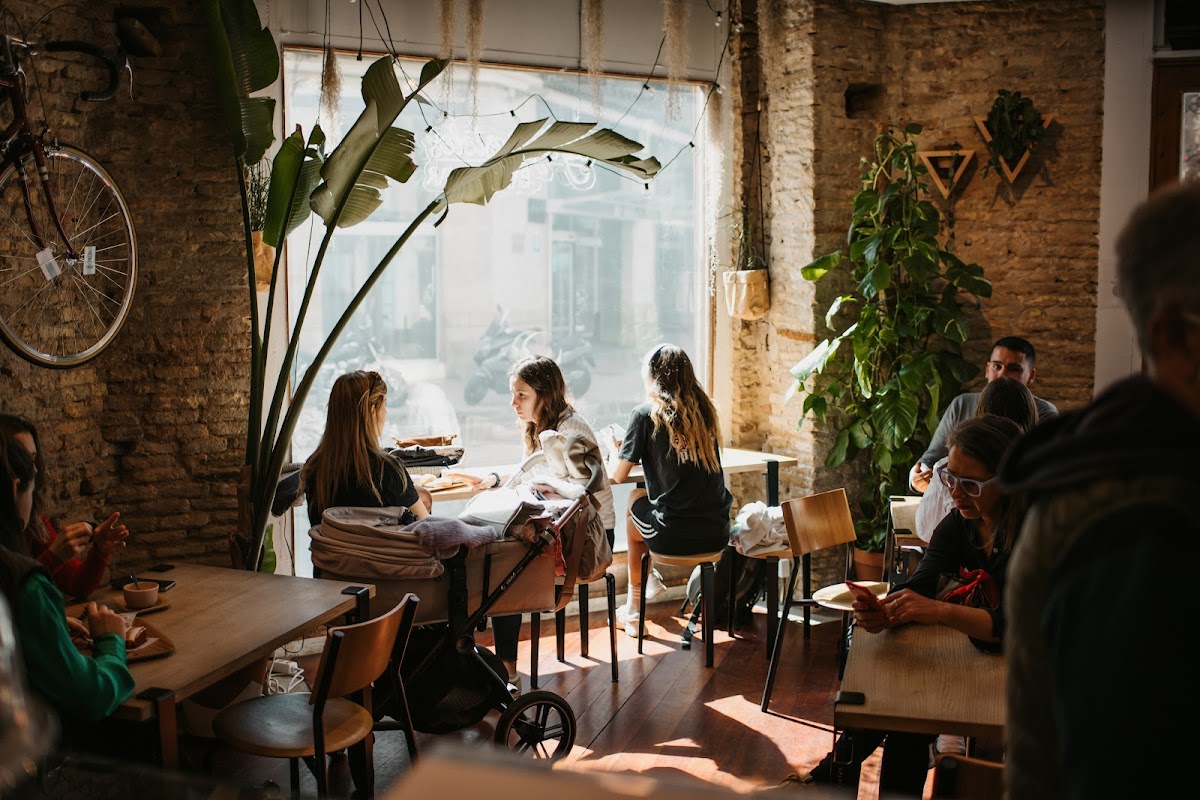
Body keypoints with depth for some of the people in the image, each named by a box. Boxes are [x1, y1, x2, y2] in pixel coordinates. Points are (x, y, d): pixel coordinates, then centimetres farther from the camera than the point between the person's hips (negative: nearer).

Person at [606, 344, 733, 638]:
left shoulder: (646, 414, -6)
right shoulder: (704, 409, 8)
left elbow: (617, 475, 0)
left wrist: (614, 449, 20)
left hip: (674, 536, -5)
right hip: (717, 533, 5)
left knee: (635, 499, 26)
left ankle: (633, 606, 35)